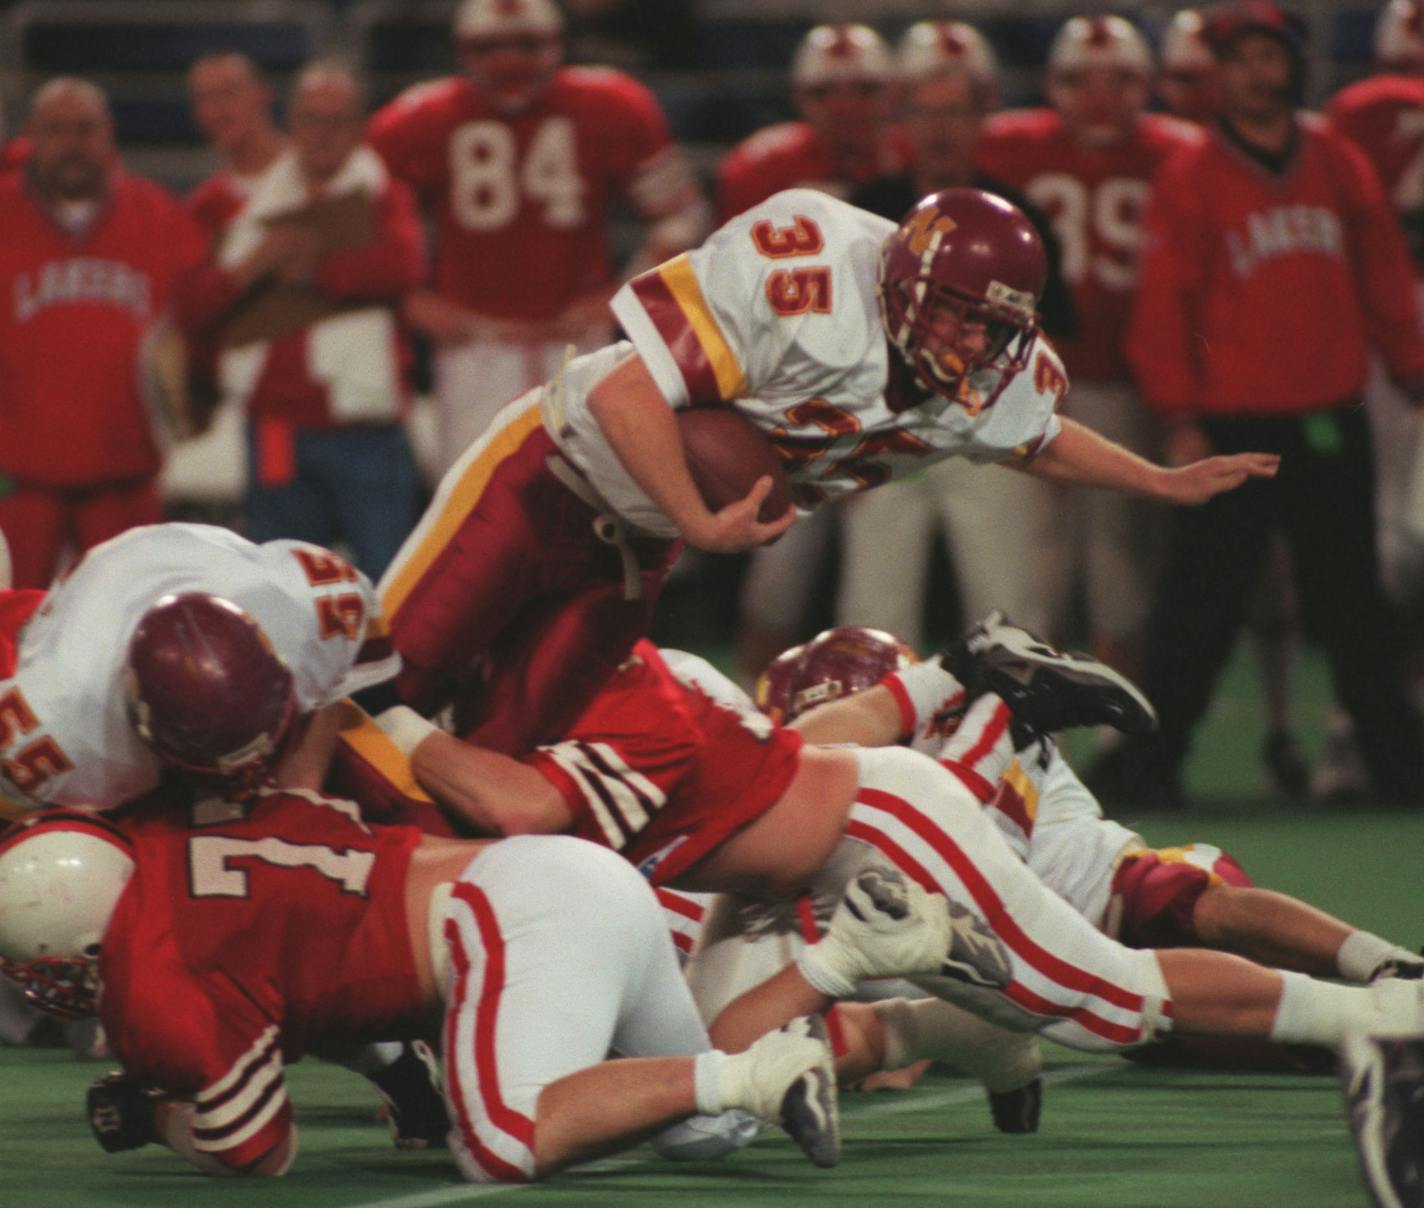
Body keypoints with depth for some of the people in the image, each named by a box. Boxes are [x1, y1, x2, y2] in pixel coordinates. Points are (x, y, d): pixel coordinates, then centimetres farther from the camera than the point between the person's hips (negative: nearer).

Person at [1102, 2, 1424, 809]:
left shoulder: (1339, 165, 9)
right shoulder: (1190, 181, -2)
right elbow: (1164, 308, -4)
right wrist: (1182, 421, -9)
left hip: (1333, 423, 3)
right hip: (1233, 428, -3)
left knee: (1354, 605, 9)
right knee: (1202, 603, -3)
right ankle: (1148, 761, 4)